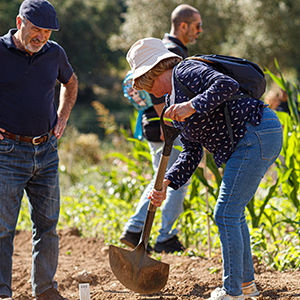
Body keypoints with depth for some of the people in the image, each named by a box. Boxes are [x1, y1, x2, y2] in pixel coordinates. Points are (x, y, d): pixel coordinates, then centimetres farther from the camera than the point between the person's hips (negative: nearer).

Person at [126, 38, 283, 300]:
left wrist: (192, 106, -27)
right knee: (233, 212, 20)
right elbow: (191, 153, 16)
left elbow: (227, 85, -23)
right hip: (255, 140, 11)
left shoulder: (187, 70, -6)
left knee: (226, 214, -8)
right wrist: (165, 183, 4)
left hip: (255, 135, -11)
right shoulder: (174, 104, 22)